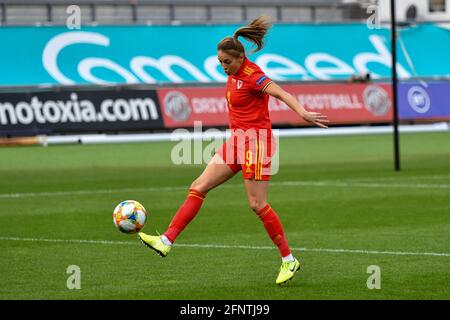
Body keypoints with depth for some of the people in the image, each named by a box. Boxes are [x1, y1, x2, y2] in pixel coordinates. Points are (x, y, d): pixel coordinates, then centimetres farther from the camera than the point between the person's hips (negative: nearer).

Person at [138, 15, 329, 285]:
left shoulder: (252, 75, -16)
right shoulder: (234, 73, 9)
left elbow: (281, 93, -28)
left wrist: (303, 113, -43)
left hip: (256, 141, -9)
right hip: (237, 140, 9)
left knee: (258, 204, -7)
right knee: (199, 187, 3)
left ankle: (289, 260, 5)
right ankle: (166, 241, 1)